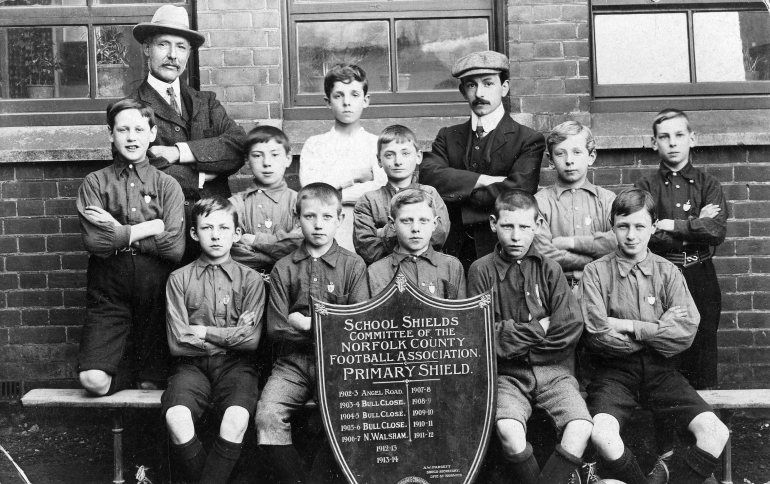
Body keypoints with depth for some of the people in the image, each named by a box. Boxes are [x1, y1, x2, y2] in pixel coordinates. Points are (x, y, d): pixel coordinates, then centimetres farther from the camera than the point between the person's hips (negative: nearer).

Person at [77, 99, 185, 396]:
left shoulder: (167, 185, 5)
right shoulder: (94, 183, 5)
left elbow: (174, 247, -7)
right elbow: (94, 243, -10)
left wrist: (119, 233, -7)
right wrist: (149, 228, -8)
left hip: (154, 291, 0)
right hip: (109, 292, 0)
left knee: (151, 387, 5)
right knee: (93, 380, -13)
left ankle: (149, 375, 39)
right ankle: (132, 370, 17)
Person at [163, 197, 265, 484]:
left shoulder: (250, 280, 5)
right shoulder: (179, 279, 6)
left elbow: (250, 340, -3)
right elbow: (178, 343, -2)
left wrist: (204, 332, -4)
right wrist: (231, 335, -2)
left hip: (235, 365, 0)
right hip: (192, 365, 1)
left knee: (236, 419, -30)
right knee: (176, 417, -29)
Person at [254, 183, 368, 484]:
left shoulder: (353, 265, 5)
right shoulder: (283, 269, 8)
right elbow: (276, 328, 2)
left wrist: (307, 323, -7)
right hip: (293, 361, 2)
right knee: (267, 416, -22)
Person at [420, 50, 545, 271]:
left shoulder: (529, 140, 1)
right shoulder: (448, 137, 13)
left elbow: (515, 193, -13)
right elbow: (428, 175, -4)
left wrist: (456, 193, -6)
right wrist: (483, 181, -13)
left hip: (504, 253, -2)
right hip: (454, 251, 3)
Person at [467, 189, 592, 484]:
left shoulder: (549, 270, 6)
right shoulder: (482, 270, 1)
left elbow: (570, 329, -4)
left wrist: (514, 338, -6)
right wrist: (538, 329, -7)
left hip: (552, 370, 2)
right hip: (507, 374, -2)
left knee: (581, 427, -22)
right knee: (508, 429, -29)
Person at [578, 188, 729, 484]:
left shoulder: (667, 272, 7)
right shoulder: (596, 272, 0)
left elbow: (686, 331, -6)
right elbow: (598, 335, -11)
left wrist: (630, 327, -11)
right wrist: (658, 330, -7)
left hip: (659, 371, 3)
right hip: (614, 370, -2)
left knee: (716, 432, -17)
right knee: (602, 434, -29)